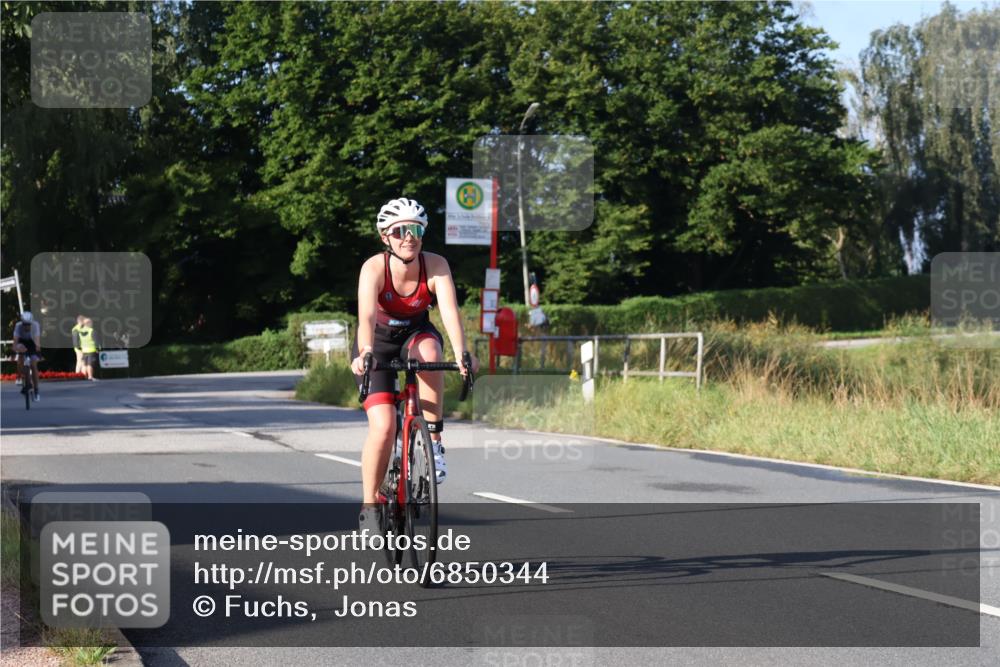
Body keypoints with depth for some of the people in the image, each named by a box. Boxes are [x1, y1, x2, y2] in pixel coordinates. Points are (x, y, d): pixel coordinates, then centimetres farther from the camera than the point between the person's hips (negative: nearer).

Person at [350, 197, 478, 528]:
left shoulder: (435, 265, -22)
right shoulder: (374, 267, -26)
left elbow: (450, 310, -34)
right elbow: (366, 315, -41)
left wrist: (461, 352, -52)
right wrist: (365, 353, -60)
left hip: (415, 335, 2)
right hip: (378, 343, -2)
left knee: (429, 351, -37)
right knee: (383, 425, -20)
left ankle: (434, 441, -22)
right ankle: (369, 503, -2)